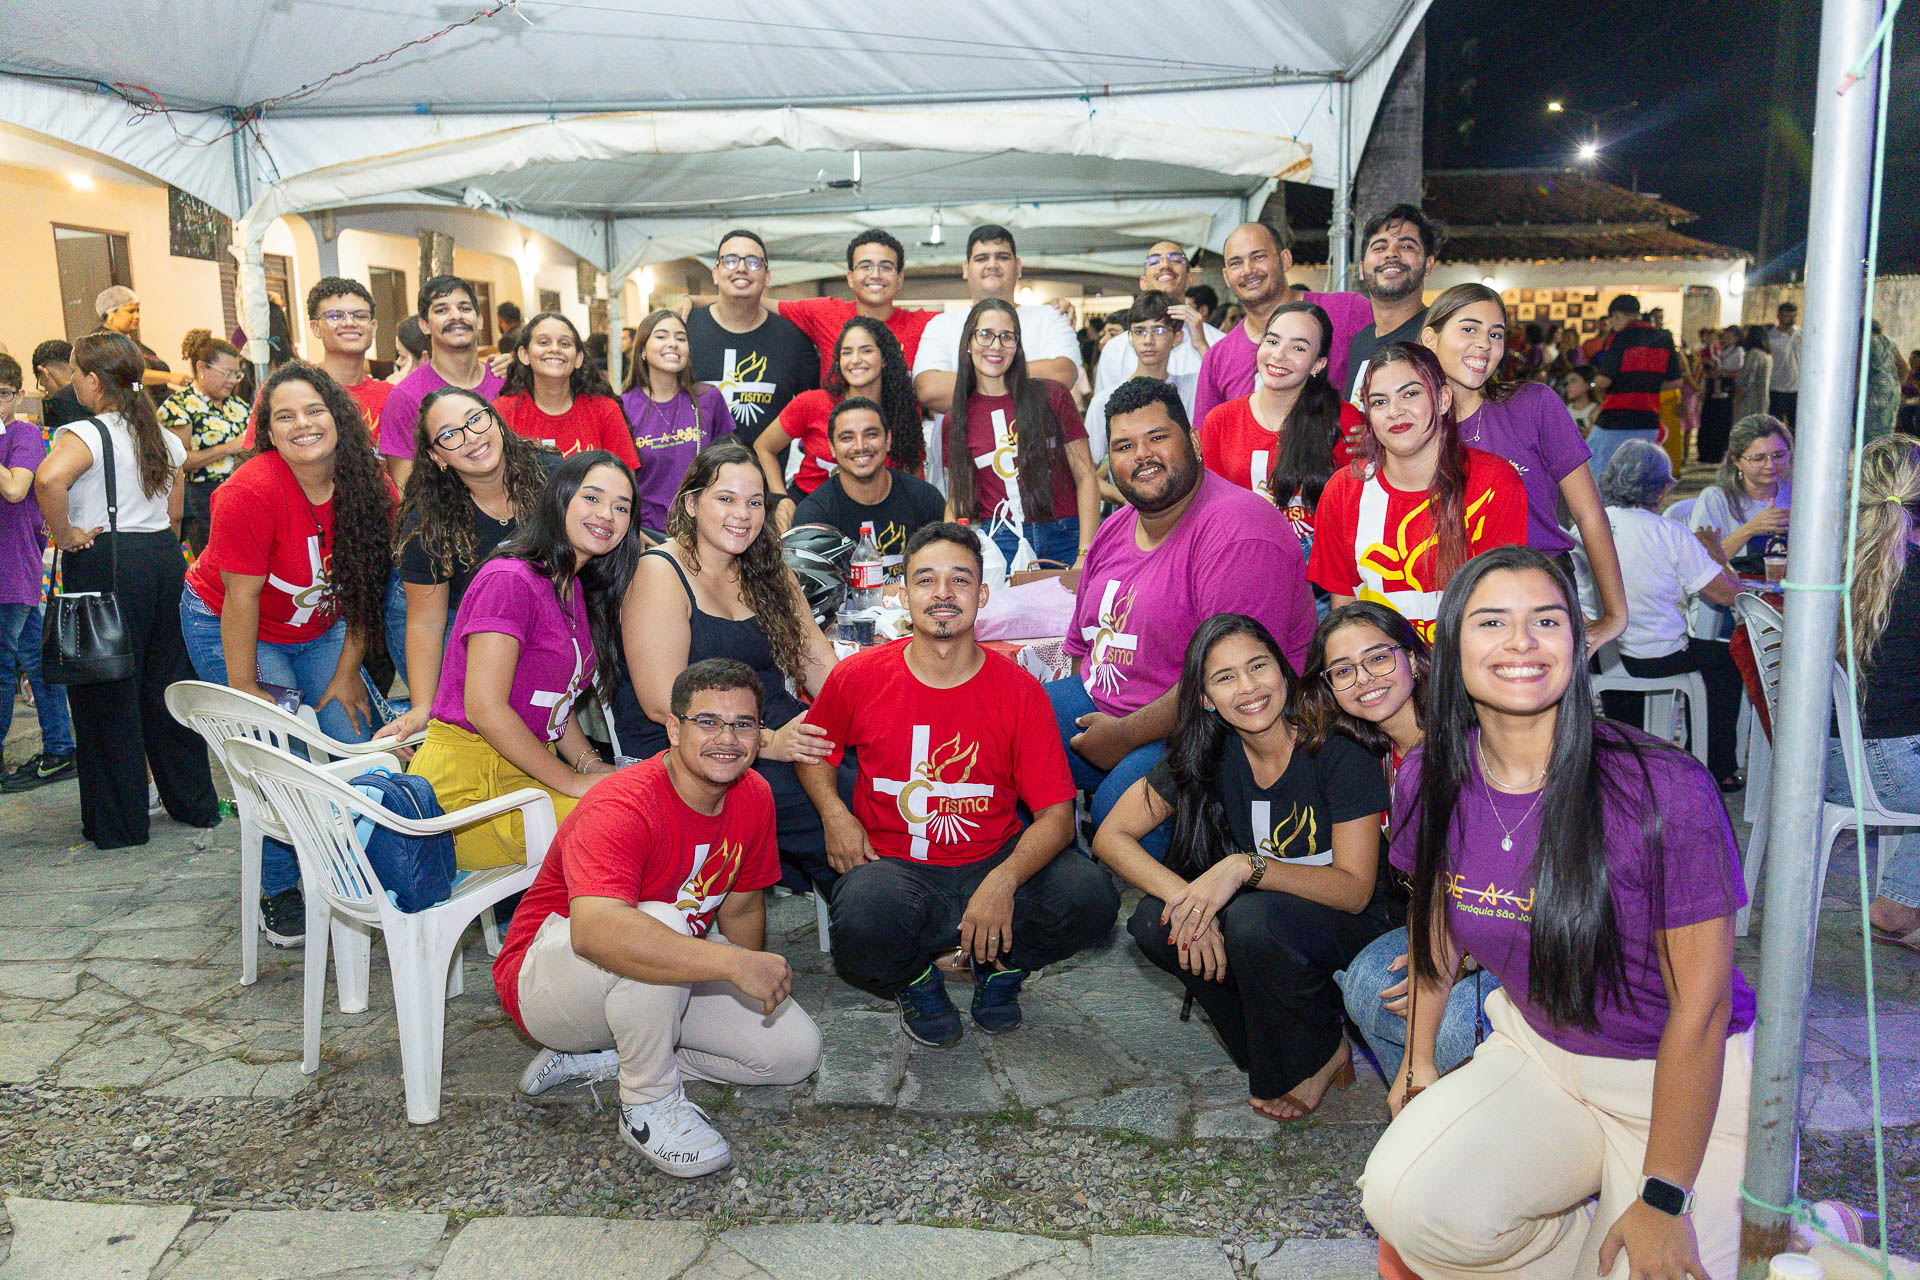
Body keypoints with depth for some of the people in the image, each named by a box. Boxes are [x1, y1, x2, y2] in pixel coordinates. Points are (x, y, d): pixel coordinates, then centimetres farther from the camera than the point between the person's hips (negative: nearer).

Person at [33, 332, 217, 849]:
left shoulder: (85, 434, -12)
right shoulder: (163, 436, 11)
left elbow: (49, 478, -33)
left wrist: (64, 534, -20)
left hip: (104, 564, -7)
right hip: (164, 556, 7)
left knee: (106, 694, 3)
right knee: (168, 683, 15)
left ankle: (119, 822, 9)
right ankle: (194, 802, 21)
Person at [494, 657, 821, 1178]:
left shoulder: (753, 795, -7)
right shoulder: (622, 807, -31)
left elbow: (742, 904, 8)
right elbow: (594, 931, -49)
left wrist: (758, 988, -3)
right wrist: (736, 964, -49)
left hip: (672, 986, 8)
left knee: (796, 1051, -4)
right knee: (661, 925, -38)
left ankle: (597, 1059, 3)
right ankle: (649, 1105, -17)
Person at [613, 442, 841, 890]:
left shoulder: (769, 572, 17)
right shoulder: (660, 573, -4)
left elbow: (817, 661, 12)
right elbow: (663, 703, -13)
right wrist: (766, 742, -21)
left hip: (781, 731, 7)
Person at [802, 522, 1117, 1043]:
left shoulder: (1019, 690, -5)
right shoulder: (859, 677, -3)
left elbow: (1056, 814, -7)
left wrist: (1003, 881, -25)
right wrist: (834, 814, -4)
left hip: (996, 860, 1)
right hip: (893, 866, -1)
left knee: (1091, 896, -27)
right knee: (861, 927, -36)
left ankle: (998, 962, 8)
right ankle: (917, 978, 5)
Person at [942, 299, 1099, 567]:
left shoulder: (1051, 397, 3)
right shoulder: (956, 421, 9)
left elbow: (1086, 478, 1)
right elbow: (957, 499, 15)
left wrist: (1086, 556, -8)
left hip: (1065, 542, 0)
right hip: (1000, 544, 1)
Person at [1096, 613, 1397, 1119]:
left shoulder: (1337, 752, -19)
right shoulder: (1207, 756, -7)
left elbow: (1355, 889, -22)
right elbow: (1111, 836, -11)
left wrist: (1246, 866, -36)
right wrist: (1189, 899, -28)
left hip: (1355, 927, -4)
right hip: (1266, 923, 5)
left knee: (1253, 917, -35)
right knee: (1155, 923, -22)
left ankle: (1320, 1055, -6)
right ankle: (1278, 1048, -3)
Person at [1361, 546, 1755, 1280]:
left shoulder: (1664, 793, -23)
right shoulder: (1430, 782, -9)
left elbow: (1701, 1007, -17)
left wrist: (1663, 1199, -13)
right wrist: (1419, 1060, 16)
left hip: (1683, 1081, -3)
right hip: (1535, 1049, 3)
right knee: (1403, 1199, -22)